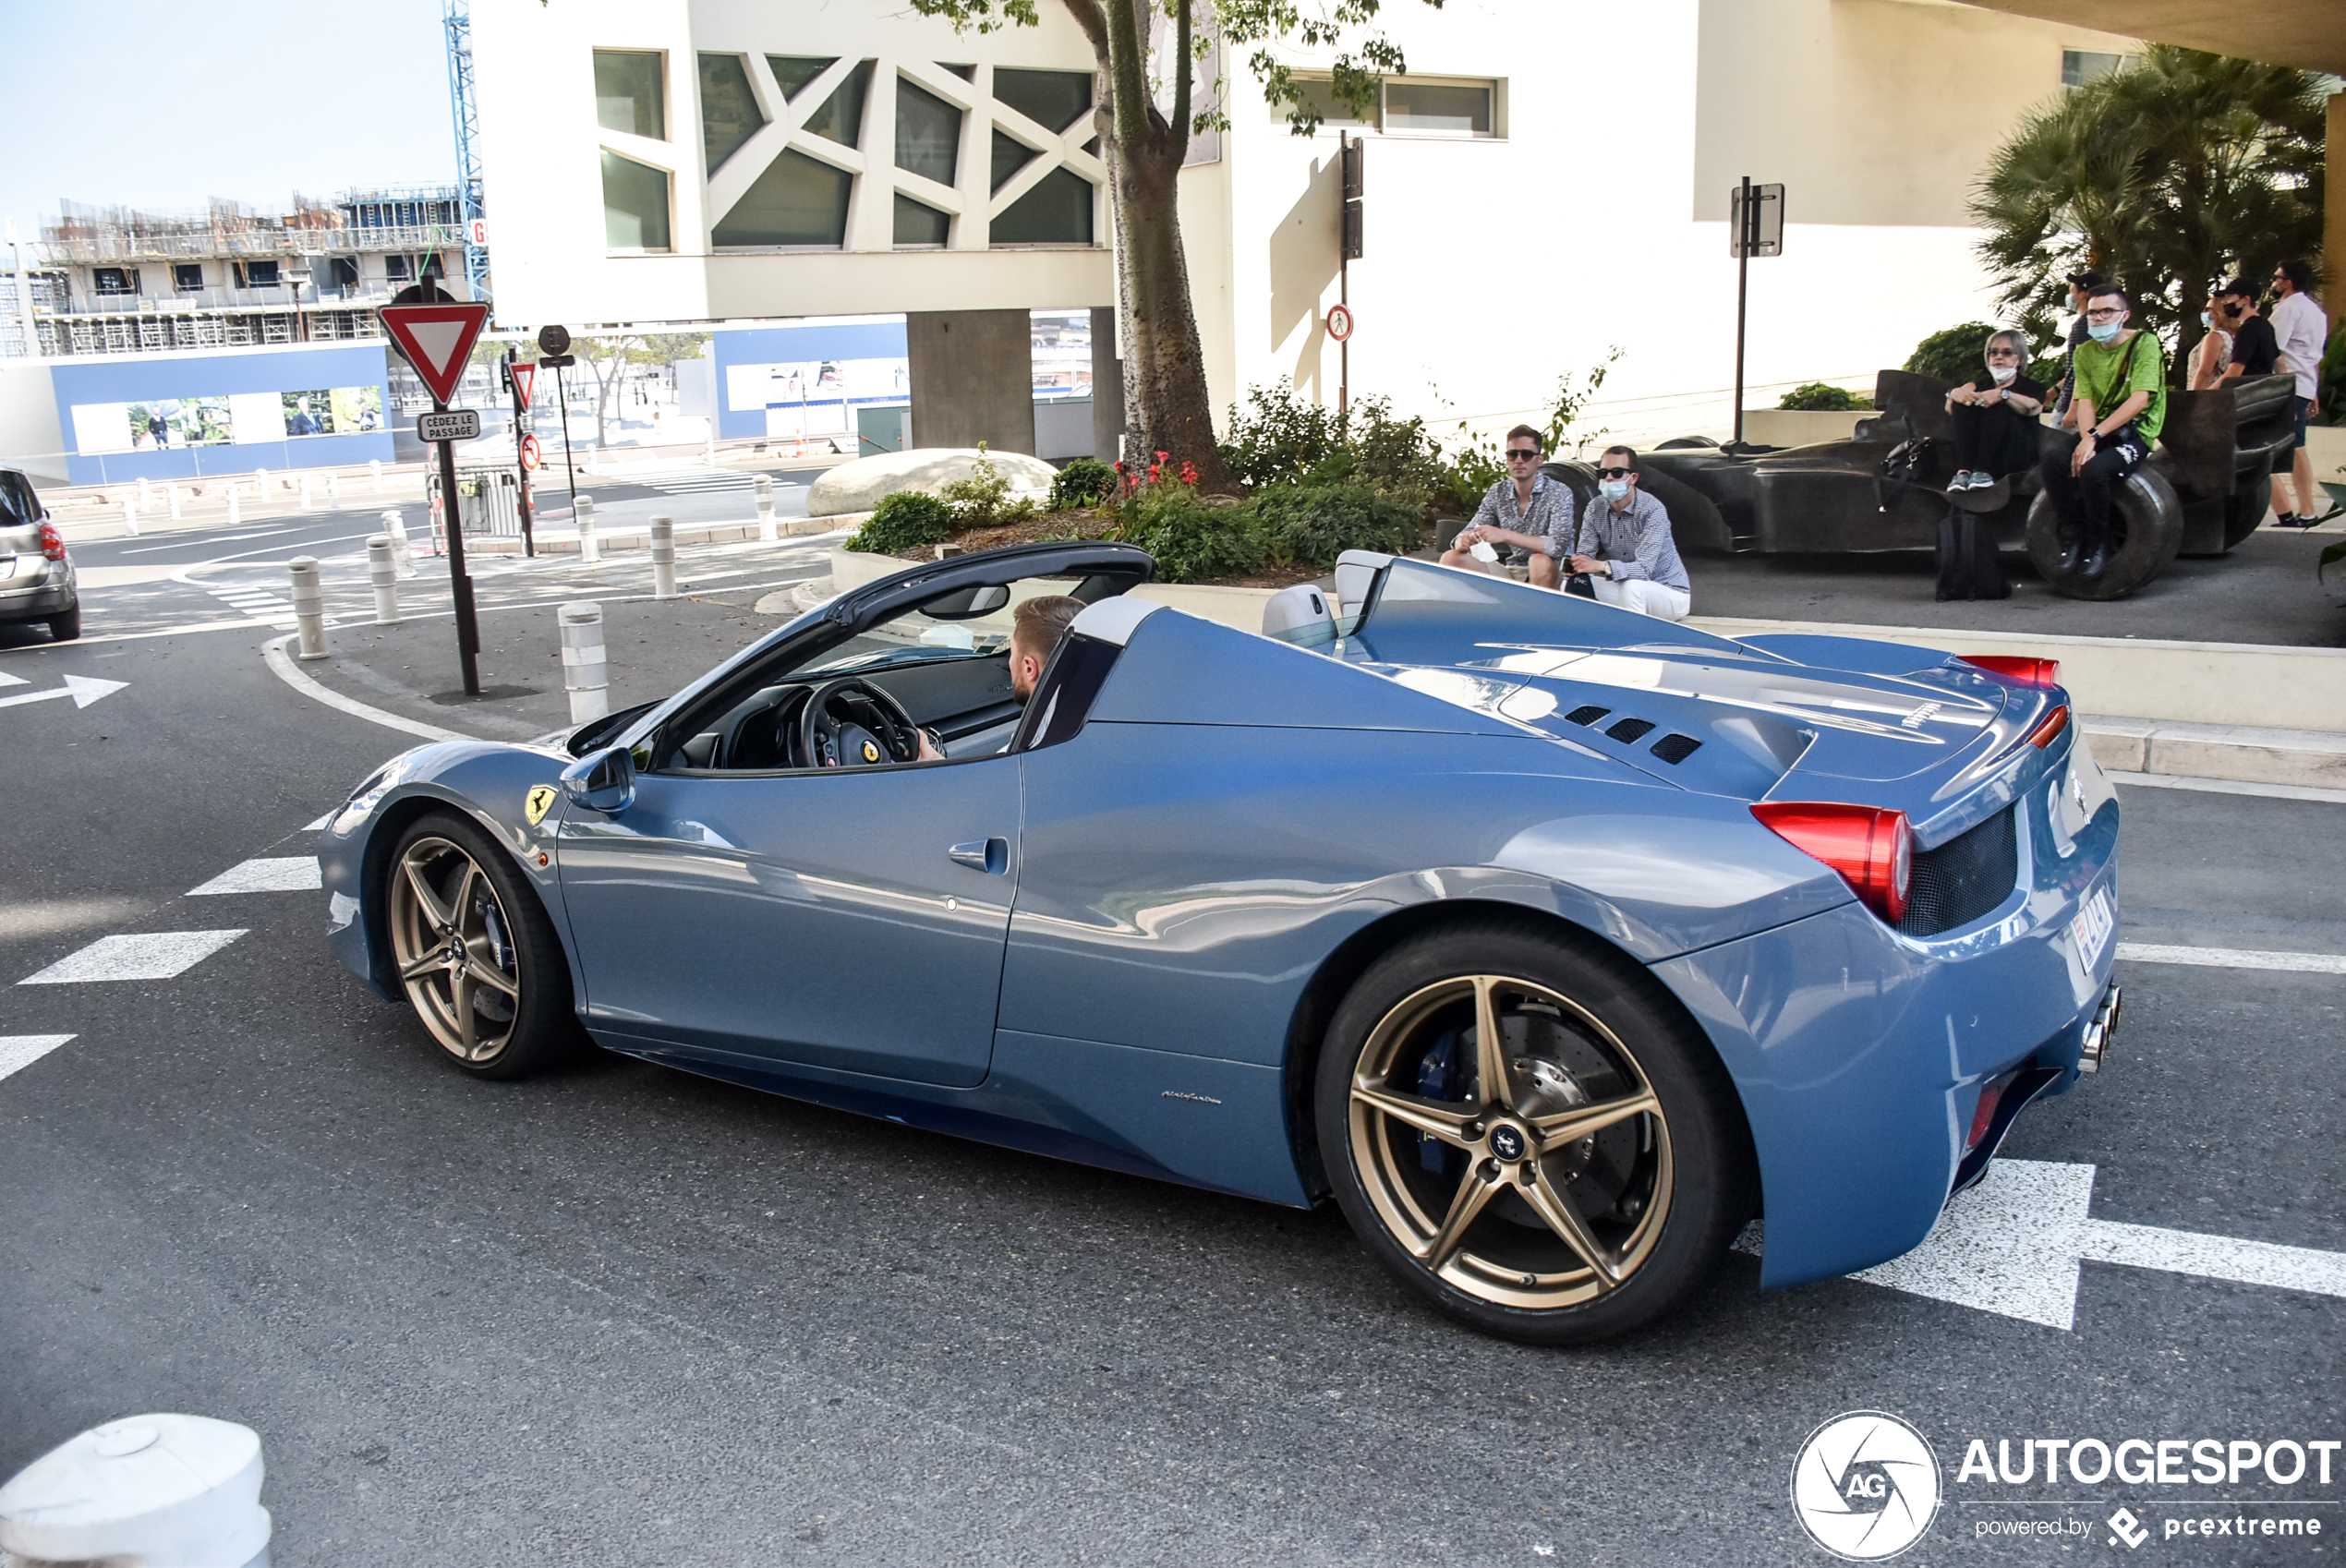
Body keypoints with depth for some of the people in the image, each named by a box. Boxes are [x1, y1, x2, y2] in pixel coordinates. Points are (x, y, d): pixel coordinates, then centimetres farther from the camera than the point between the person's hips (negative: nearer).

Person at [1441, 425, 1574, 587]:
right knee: (1451, 557, -9)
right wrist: (1463, 542, -24)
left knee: (1541, 561, -38)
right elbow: (1471, 531, 4)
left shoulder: (1559, 493, -10)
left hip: (1548, 575, -4)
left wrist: (1504, 535, -34)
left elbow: (1559, 546, -25)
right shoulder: (1497, 493, 6)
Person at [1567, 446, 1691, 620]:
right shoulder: (1596, 508, -3)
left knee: (1631, 587, -36)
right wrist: (1575, 566, -33)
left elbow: (1644, 568, -32)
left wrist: (1602, 566, -48)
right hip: (1624, 589, 6)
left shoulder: (1652, 510, -22)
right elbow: (1585, 553, -7)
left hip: (1670, 593, -6)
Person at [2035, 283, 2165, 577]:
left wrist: (2095, 436, -24)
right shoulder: (2084, 352, 10)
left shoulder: (2144, 343, -7)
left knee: (2094, 469, -34)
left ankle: (2098, 544, -14)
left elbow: (2139, 400, -17)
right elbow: (2085, 401, 0)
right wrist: (2086, 437, -21)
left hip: (2136, 431, -5)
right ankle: (2074, 534, -10)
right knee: (2052, 462, -25)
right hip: (2097, 431, 5)